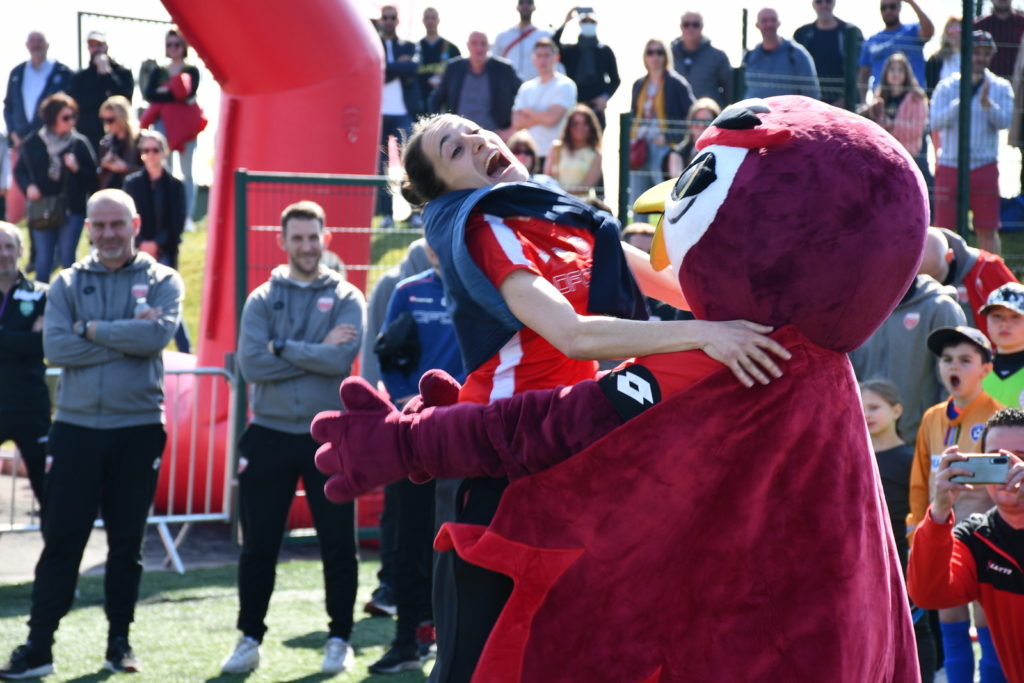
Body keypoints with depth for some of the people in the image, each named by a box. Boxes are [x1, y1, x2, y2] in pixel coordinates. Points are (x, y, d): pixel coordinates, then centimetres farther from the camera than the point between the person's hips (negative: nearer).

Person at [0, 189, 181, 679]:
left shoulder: (161, 281, 3)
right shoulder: (67, 284, 7)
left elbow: (159, 333, -17)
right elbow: (55, 347, -9)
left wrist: (92, 330, -11)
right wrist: (126, 336, -13)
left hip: (138, 430, -1)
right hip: (75, 429, 1)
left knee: (127, 543, 7)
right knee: (60, 540, -1)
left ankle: (119, 641, 18)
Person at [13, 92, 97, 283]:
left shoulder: (79, 143, -3)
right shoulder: (33, 143, 2)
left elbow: (93, 178, -2)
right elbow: (19, 170, 13)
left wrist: (77, 168, -19)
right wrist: (28, 186, -5)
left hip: (72, 209, -1)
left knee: (66, 257, 1)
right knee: (44, 259, 6)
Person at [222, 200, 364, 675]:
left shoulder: (346, 299, 2)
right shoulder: (262, 300, 5)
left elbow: (342, 359, -16)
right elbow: (250, 363, -10)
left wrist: (282, 347, -12)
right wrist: (318, 352, -13)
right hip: (270, 436, 1)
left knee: (338, 545, 3)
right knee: (258, 546, 5)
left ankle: (339, 639, 14)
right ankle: (250, 638, 14)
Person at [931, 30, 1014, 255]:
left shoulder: (1001, 87, 4)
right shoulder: (947, 86, 2)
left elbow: (1004, 121, -10)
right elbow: (936, 122, -10)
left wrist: (986, 102, -26)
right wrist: (961, 100, -21)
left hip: (985, 167, 0)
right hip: (949, 166, 0)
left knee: (988, 229, 0)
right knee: (945, 228, 3)